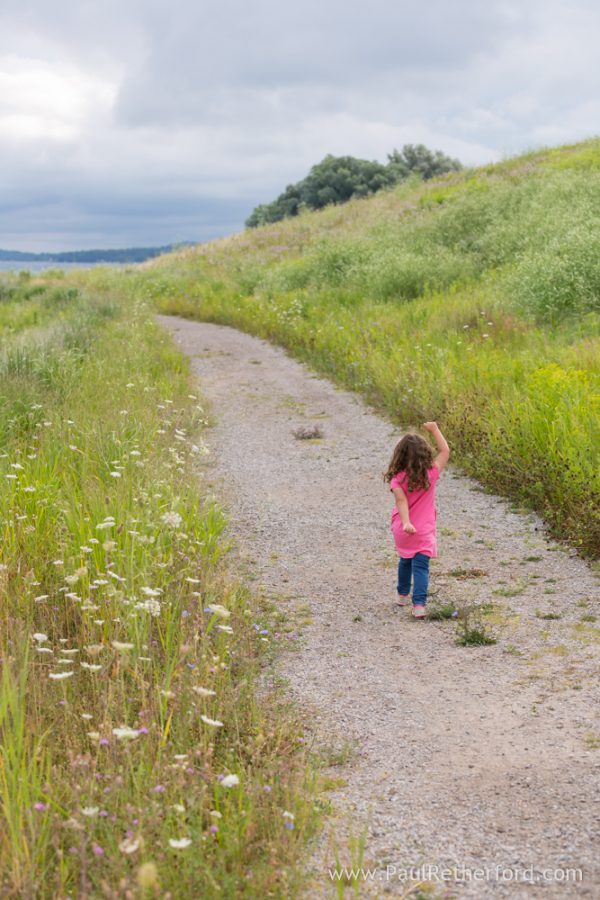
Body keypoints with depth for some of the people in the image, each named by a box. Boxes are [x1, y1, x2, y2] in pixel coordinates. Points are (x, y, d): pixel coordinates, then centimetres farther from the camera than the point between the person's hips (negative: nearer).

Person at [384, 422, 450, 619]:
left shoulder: (397, 479, -14)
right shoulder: (430, 474, -11)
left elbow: (401, 500, -28)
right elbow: (445, 451, 0)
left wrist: (406, 522, -38)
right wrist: (434, 429, 6)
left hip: (402, 531, 2)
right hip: (423, 532, -2)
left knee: (405, 560, 24)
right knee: (421, 566, -3)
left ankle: (402, 595, 42)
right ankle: (419, 604, -17)